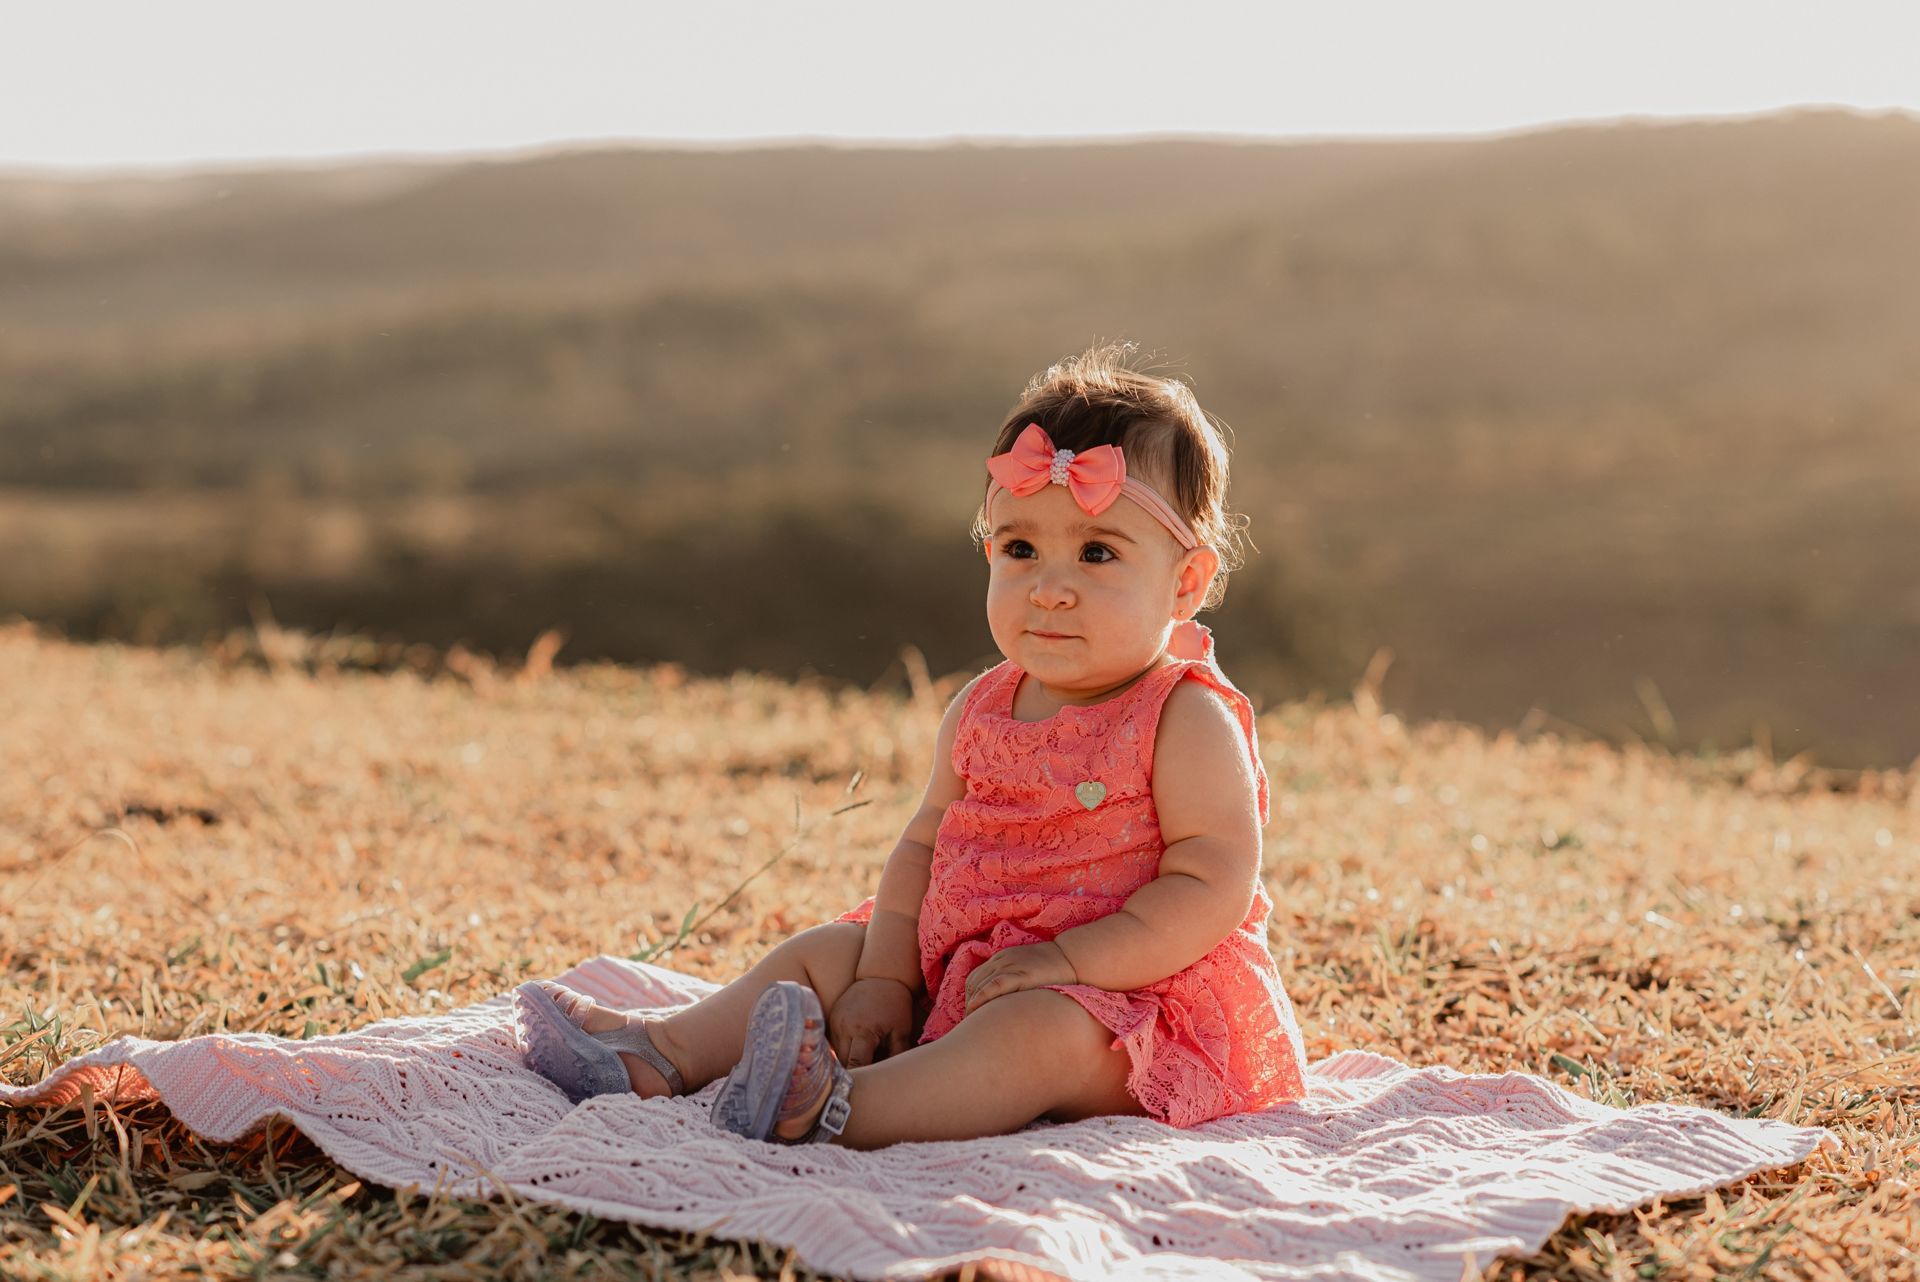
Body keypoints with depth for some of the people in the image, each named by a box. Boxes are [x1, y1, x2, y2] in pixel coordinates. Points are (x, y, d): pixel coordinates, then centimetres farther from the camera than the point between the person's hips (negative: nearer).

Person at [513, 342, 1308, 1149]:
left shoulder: (1188, 721, -14)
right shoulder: (981, 712, 7)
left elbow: (1214, 889, -21)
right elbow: (925, 845, 11)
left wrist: (1068, 960, -27)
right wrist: (885, 979, -3)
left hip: (1131, 992, -8)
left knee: (1039, 1031, -37)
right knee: (826, 953, 8)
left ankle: (833, 1110, -51)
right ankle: (663, 1056, 1)